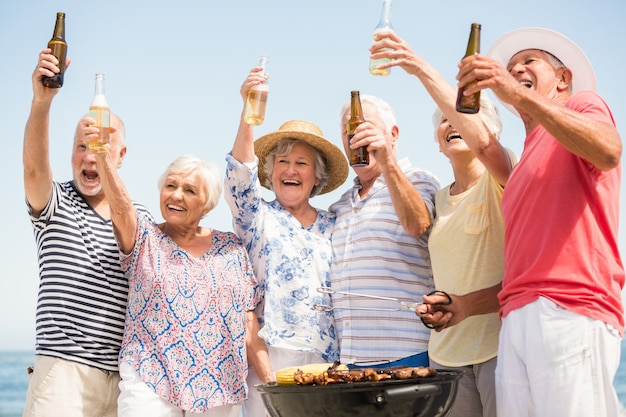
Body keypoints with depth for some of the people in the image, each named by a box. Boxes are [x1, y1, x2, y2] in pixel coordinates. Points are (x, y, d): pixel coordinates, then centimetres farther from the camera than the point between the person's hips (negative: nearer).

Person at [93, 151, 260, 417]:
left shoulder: (231, 248, 10)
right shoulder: (145, 238, 5)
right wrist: (103, 156, -34)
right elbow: (121, 206, -16)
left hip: (220, 386, 2)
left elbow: (249, 322, 9)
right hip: (150, 385, -2)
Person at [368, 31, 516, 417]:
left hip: (501, 342, -6)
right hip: (446, 352, 6)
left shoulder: (503, 180, -1)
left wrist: (423, 70, -28)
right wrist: (433, 309, 0)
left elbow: (483, 141, -25)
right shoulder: (437, 201, 19)